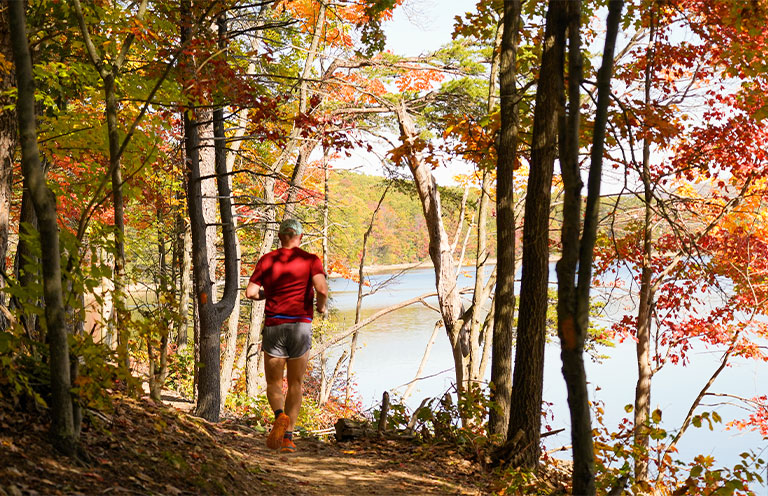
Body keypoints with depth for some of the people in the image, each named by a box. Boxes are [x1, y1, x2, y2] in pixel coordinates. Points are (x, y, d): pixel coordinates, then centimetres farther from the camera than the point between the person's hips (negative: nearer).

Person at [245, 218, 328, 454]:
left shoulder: (267, 260, 5)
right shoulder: (310, 260, 0)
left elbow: (251, 292, -2)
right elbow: (322, 288, -16)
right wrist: (321, 306, 5)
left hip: (274, 326, 0)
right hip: (301, 326, 0)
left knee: (274, 383, 11)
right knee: (296, 383, 12)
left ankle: (280, 416, -20)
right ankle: (288, 437, 8)